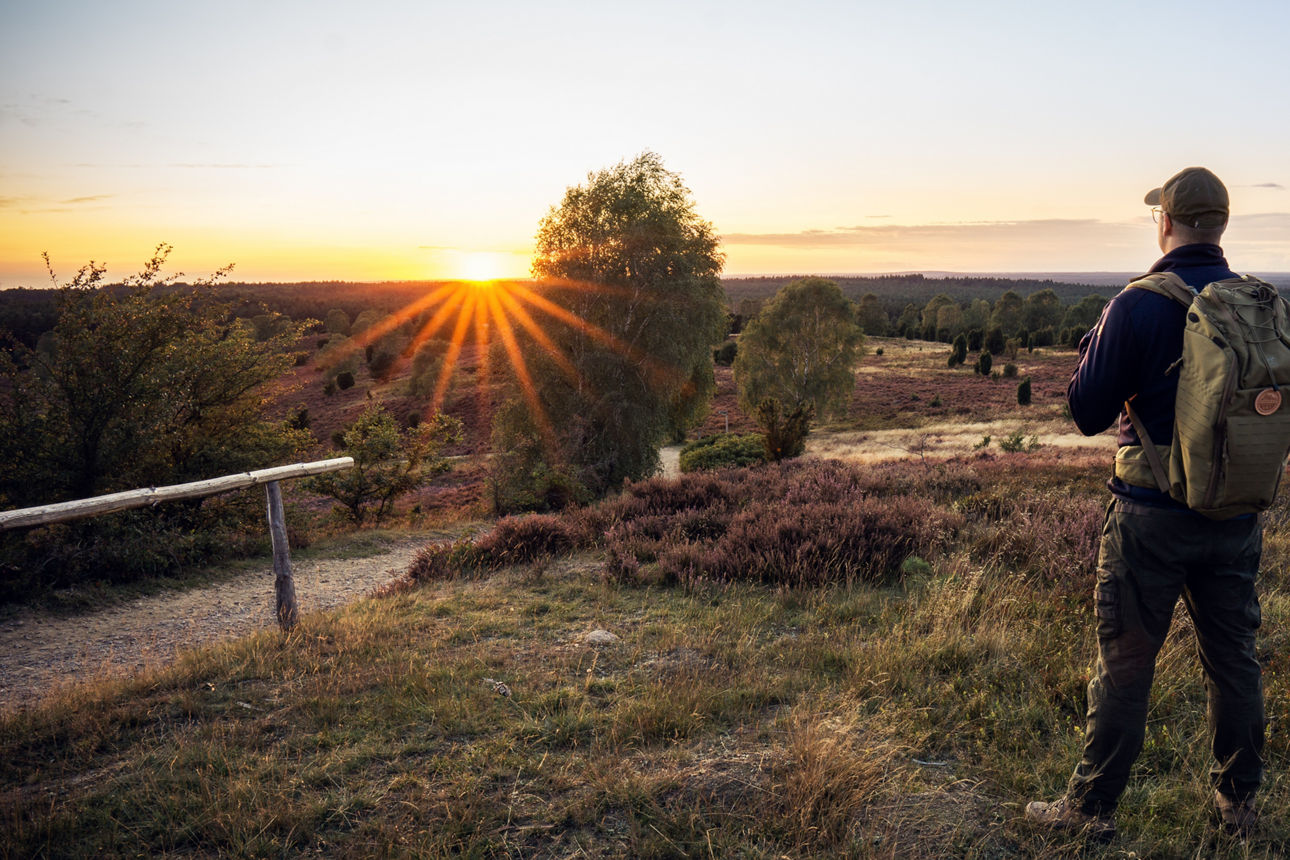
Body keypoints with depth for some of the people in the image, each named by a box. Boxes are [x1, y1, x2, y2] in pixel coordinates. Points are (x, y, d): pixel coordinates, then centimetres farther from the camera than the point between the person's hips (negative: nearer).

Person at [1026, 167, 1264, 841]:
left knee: (1124, 665, 4)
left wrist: (1093, 342, 6)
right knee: (1233, 659, 17)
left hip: (1154, 517, -5)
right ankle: (1239, 804, 31)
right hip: (1237, 515, 5)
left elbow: (1087, 413, -10)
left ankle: (1092, 808, 16)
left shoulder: (1138, 307, -15)